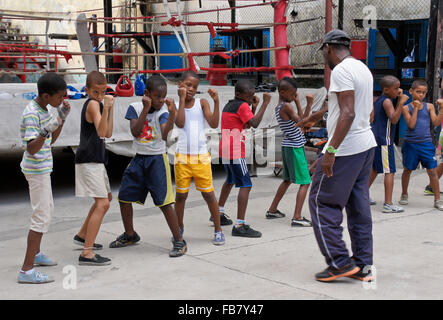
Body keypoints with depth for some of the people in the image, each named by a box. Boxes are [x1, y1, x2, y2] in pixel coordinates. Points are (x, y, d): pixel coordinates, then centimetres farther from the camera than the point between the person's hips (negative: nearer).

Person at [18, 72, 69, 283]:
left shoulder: (43, 110, 7)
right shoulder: (31, 114, -21)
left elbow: (51, 141, 16)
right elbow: (31, 149, -29)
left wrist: (62, 118, 6)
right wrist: (45, 132, -44)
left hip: (42, 169, 10)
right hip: (37, 170, -10)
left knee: (47, 210, 22)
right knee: (42, 217, -10)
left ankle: (35, 254, 39)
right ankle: (27, 270, -8)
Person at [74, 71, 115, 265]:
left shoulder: (96, 104, 15)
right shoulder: (93, 104, -14)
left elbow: (108, 133, 11)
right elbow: (101, 132, -27)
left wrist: (111, 108, 6)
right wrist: (105, 108, -38)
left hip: (95, 160, 10)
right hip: (89, 161, -10)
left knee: (106, 198, 25)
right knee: (102, 204, -17)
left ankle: (82, 235, 37)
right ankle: (87, 253, -21)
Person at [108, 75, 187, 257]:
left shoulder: (162, 112, -9)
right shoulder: (135, 107, -2)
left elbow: (164, 135, -26)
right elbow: (135, 132, -15)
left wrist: (172, 113, -38)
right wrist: (146, 109, -21)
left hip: (157, 160, -4)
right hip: (138, 159, 4)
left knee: (164, 202, -10)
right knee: (124, 198, 11)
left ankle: (179, 242, 1)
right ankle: (130, 235, 34)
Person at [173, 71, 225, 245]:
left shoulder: (202, 103, 4)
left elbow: (214, 124, -7)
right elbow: (180, 123, -16)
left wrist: (216, 102, -15)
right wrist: (182, 99, -14)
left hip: (201, 157, 0)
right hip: (182, 157, 0)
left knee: (209, 194, 2)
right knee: (181, 195, 8)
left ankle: (218, 230, 12)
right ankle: (179, 228, 27)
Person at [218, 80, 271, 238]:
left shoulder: (229, 105, 17)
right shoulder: (242, 106, -11)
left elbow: (247, 124, 23)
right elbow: (255, 123, -24)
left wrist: (254, 107, 11)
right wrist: (265, 104, -19)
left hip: (225, 151, 10)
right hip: (235, 152, -10)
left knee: (230, 181, 29)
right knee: (245, 185, -11)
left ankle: (219, 212, 40)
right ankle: (240, 226, -17)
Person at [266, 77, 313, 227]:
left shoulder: (279, 107, 11)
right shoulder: (286, 106, -18)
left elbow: (297, 120, 17)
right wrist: (309, 105, -22)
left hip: (287, 146, 10)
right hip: (294, 147, -10)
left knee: (287, 180, 22)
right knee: (305, 182, -8)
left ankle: (272, 210, 28)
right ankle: (297, 217, -14)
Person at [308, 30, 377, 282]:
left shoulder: (341, 70, -14)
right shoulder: (363, 68, 15)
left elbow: (348, 113, -22)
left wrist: (331, 150, -22)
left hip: (345, 148, -9)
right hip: (366, 144, 10)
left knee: (322, 203, -1)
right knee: (359, 206, 12)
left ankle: (340, 263, 1)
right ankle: (363, 266, 16)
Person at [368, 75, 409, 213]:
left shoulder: (378, 100, 15)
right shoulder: (387, 101, -14)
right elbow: (394, 119, -26)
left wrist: (399, 99, 19)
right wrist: (401, 103, -29)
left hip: (376, 139, 10)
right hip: (384, 141, -10)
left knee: (374, 169, 19)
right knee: (389, 171, -9)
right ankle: (388, 204, -12)